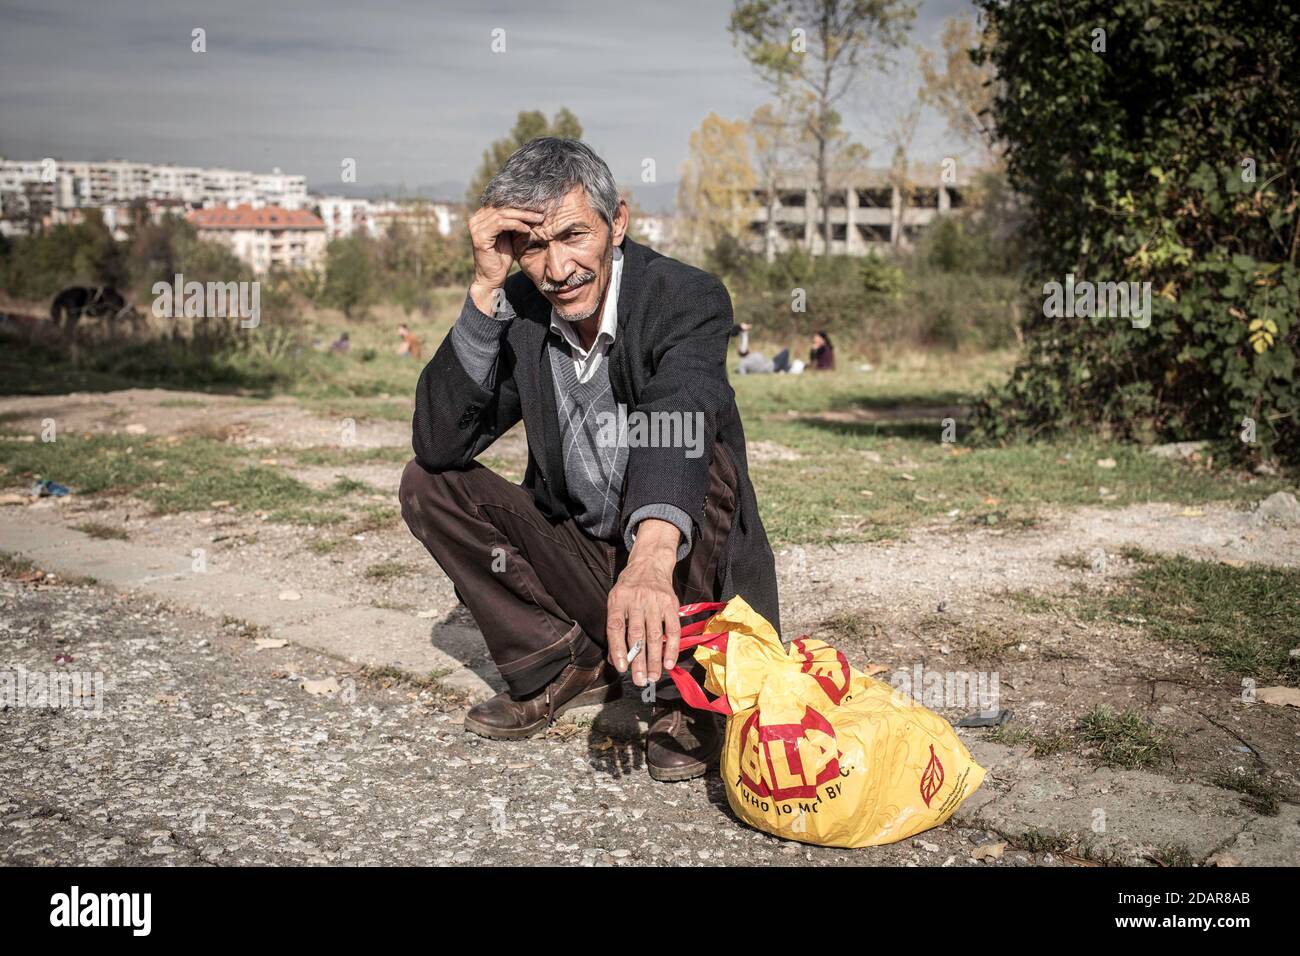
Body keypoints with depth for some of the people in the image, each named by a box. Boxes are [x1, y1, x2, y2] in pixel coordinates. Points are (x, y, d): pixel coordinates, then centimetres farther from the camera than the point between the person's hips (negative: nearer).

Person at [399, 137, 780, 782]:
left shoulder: (688, 299, -21)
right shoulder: (516, 307, -7)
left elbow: (676, 422, -43)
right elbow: (438, 443, -18)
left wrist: (651, 560, -62)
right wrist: (486, 287, -26)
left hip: (686, 566, -4)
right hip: (578, 554, 4)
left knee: (703, 455, -32)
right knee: (428, 483, -9)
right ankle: (569, 665, -1)